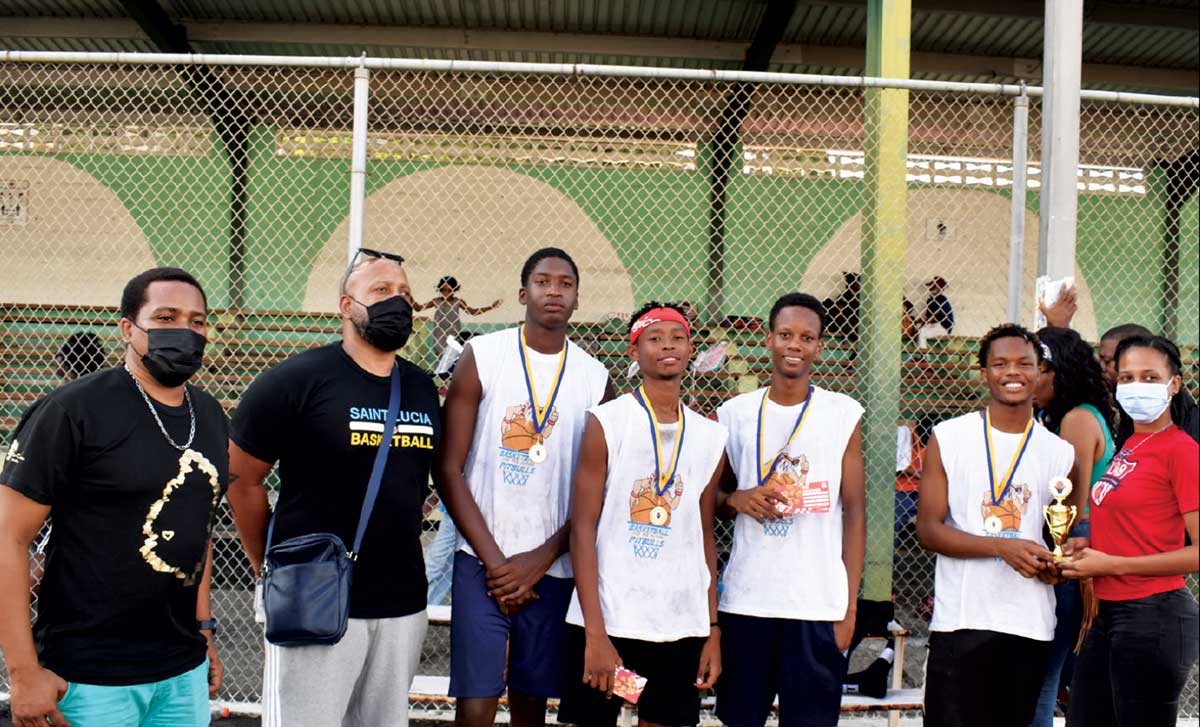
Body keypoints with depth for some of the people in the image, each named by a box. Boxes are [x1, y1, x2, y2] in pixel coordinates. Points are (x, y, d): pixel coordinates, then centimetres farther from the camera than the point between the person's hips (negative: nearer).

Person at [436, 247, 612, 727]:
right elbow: (449, 470, -3)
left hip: (552, 569, 2)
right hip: (482, 562, -2)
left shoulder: (595, 379, 6)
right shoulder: (482, 358, -1)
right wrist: (494, 560, -8)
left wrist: (541, 558, -6)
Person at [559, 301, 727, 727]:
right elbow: (582, 530, -7)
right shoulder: (606, 423, -4)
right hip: (606, 620, -4)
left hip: (682, 626, 4)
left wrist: (713, 631, 8)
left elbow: (704, 537, 13)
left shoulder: (711, 437, 9)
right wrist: (596, 633, -13)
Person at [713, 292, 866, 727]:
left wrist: (849, 607, -4)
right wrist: (737, 499, -8)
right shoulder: (734, 414, 7)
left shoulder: (844, 414, 2)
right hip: (744, 601, 2)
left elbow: (854, 512, 2)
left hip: (819, 607, -2)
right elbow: (712, 500, 16)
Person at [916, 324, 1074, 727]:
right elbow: (928, 528, -5)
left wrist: (1056, 564, -7)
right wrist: (1003, 546, -17)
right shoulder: (948, 437, 1)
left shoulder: (1060, 452, 9)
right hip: (960, 619, -3)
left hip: (1031, 627, 3)